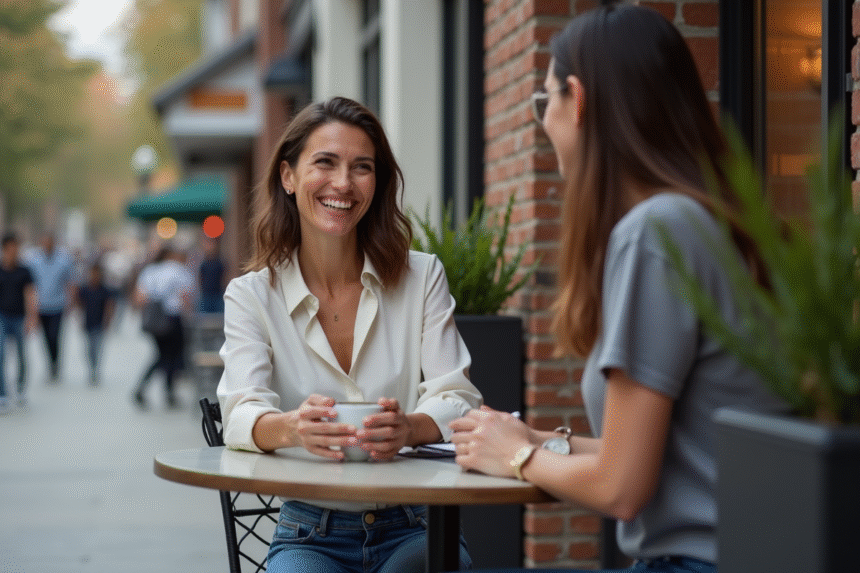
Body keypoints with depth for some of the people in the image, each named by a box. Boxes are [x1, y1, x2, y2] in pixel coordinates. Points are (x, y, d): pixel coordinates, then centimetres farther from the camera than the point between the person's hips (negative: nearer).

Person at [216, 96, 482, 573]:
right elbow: (242, 414, -12)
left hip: (412, 528, 0)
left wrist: (408, 428, -31)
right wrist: (291, 428, -37)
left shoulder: (423, 278, 4)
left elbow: (458, 401, -6)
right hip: (309, 534, 0)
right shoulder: (250, 296, 3)